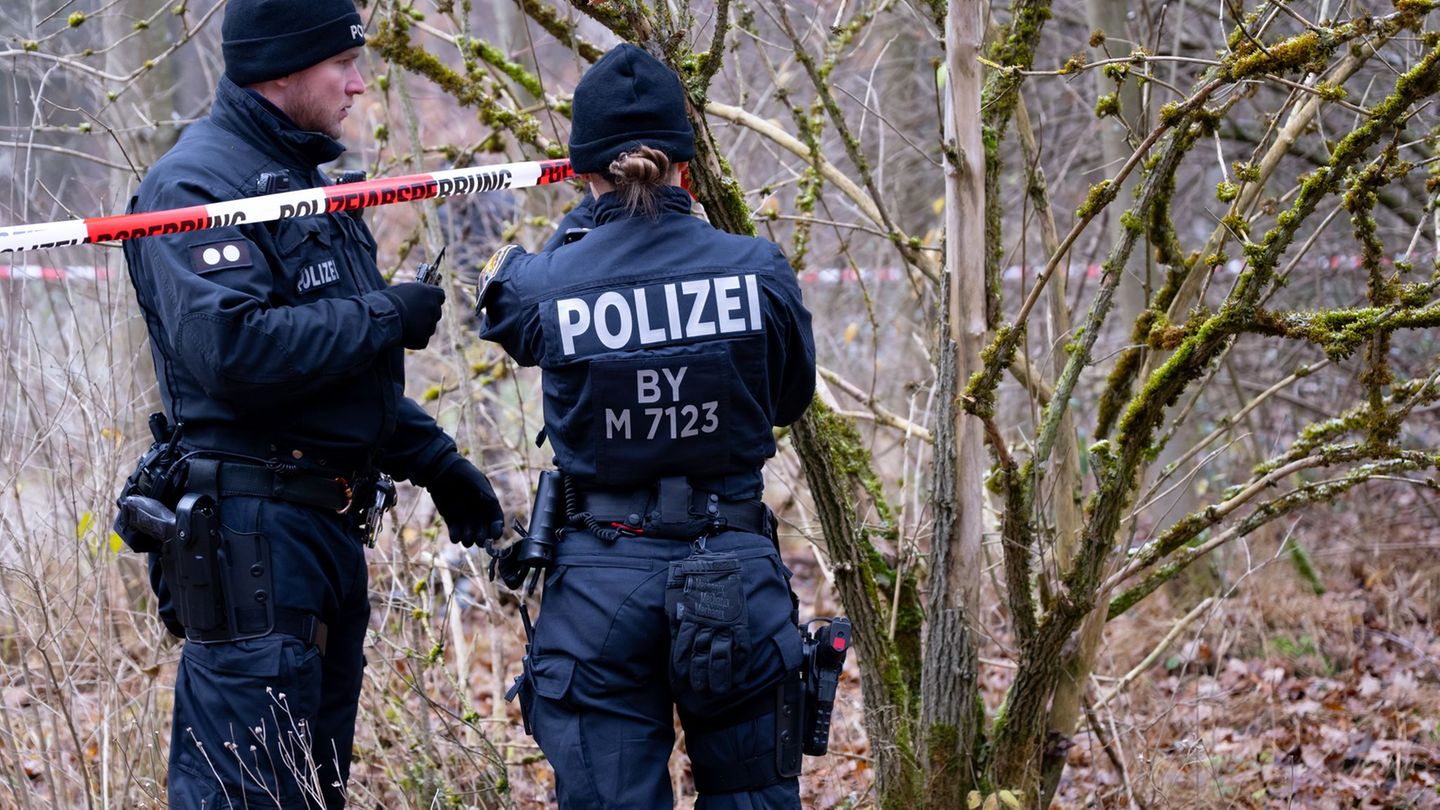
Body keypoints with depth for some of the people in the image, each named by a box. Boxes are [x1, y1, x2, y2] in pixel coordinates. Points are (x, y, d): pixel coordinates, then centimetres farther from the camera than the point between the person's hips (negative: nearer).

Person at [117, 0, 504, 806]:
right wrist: (385, 315, -19)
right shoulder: (198, 185, -13)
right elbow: (230, 348, -28)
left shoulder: (302, 178, 17)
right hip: (253, 531, -10)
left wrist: (436, 460, 19)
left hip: (329, 527, 10)